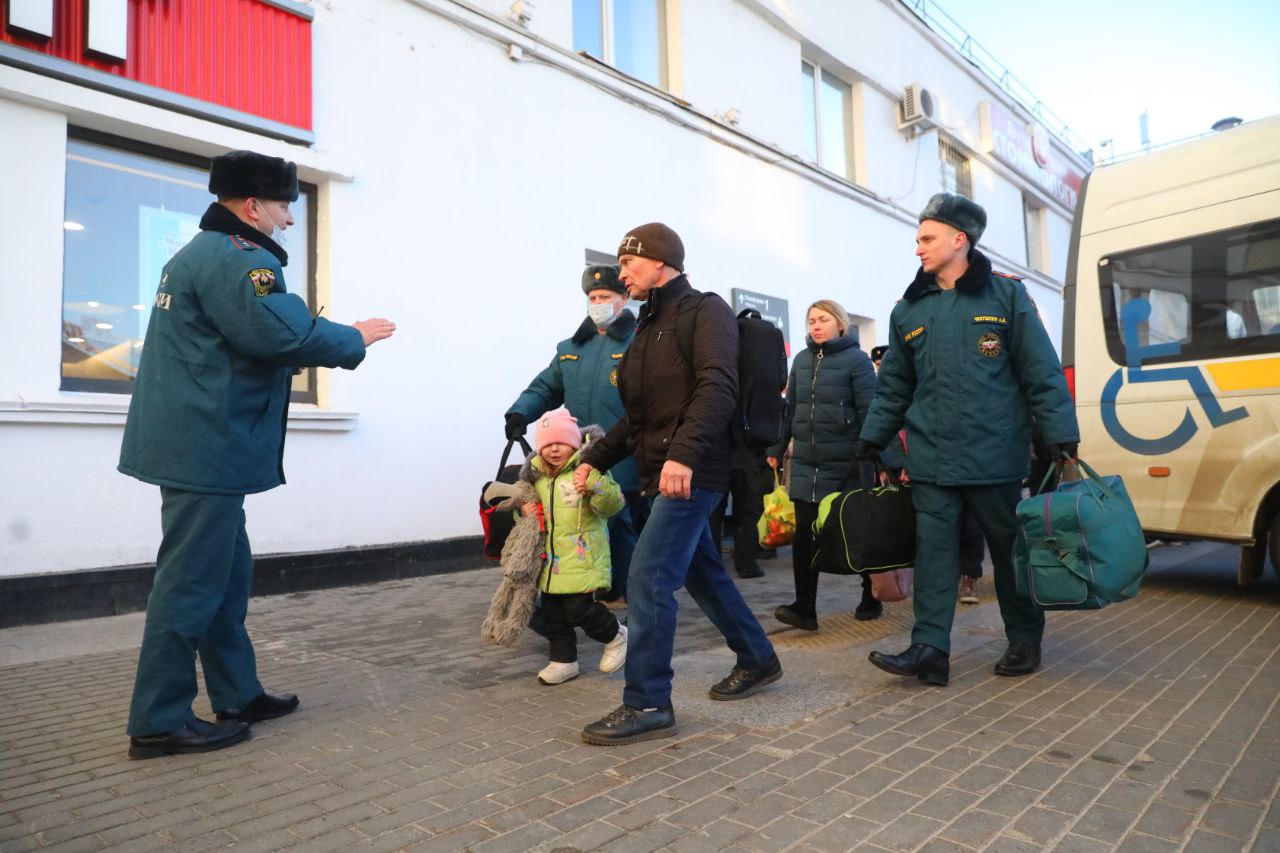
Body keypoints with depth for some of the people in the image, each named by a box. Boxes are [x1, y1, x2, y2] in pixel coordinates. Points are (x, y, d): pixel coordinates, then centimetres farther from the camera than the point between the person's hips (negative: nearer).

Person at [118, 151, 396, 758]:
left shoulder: (199, 253, 21)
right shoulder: (236, 258, -15)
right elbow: (281, 331, -28)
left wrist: (335, 343, 15)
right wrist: (354, 339, -12)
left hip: (196, 445, 11)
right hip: (208, 448, -11)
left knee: (227, 574, 15)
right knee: (192, 583, -3)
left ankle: (238, 696, 25)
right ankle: (158, 723, 8)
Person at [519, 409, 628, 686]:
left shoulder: (588, 467, -11)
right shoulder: (537, 476, 8)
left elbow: (613, 505, -17)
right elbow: (528, 502, 27)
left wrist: (595, 487, -36)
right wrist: (526, 512, 5)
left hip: (583, 557, -7)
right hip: (551, 559, 7)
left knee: (578, 608, -8)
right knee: (552, 612, 12)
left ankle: (616, 636, 19)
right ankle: (564, 660, 29)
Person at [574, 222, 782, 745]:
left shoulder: (704, 311, -6)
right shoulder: (650, 326, 21)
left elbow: (717, 387, -22)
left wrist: (683, 453, -33)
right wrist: (596, 457, 17)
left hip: (691, 473, -10)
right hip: (663, 474, 10)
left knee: (648, 580, -11)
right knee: (702, 574, 17)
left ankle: (647, 705, 0)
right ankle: (758, 661, 34)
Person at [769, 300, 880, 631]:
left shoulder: (856, 359, -5)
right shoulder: (801, 359, 9)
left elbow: (869, 413, -10)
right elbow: (790, 408, 13)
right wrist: (776, 449, 11)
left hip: (845, 464, -4)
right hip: (806, 462, 4)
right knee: (804, 534, -3)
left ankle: (871, 599, 29)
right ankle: (804, 607, 2)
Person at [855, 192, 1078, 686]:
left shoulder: (1005, 294, 1)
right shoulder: (908, 309, 10)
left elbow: (1042, 372, -1)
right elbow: (894, 386, 14)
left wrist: (1060, 437, -6)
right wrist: (872, 438, 9)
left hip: (994, 456, -2)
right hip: (930, 459, 3)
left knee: (1009, 548, 10)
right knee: (933, 551, 1)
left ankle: (1025, 641, 27)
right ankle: (929, 648, 5)